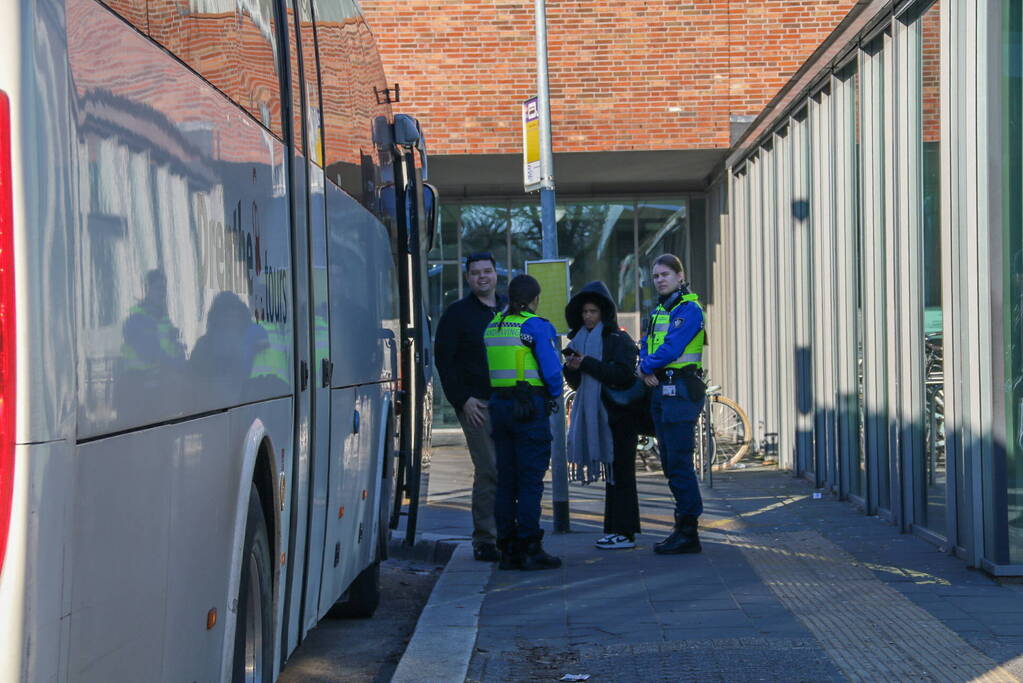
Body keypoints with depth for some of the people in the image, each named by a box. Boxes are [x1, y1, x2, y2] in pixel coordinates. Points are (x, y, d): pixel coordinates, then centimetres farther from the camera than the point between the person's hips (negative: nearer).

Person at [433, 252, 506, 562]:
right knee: (488, 471, -9)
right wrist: (462, 399, -11)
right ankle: (484, 541, -3)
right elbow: (444, 360, -2)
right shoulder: (457, 314, 2)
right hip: (478, 405, -5)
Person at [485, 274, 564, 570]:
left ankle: (508, 549, 12)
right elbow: (551, 368, -13)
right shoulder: (536, 326, -10)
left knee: (506, 479, 10)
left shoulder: (493, 326, 10)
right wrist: (554, 395, 3)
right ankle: (529, 549, -4)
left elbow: (487, 368, 11)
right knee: (530, 479, -3)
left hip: (499, 404, 6)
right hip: (531, 406, -6)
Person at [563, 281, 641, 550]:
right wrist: (571, 368, -5)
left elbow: (623, 374, -19)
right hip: (596, 414, 7)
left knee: (620, 472, -7)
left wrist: (587, 364, -20)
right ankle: (616, 528, 12)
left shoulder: (618, 339, -6)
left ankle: (624, 532, -6)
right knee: (610, 474, 9)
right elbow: (576, 383, 17)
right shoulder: (582, 340, 16)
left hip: (618, 414, -7)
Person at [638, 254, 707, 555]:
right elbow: (645, 346, 12)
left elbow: (671, 349, -18)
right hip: (660, 391, 9)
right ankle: (683, 529, 17)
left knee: (679, 462, -10)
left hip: (681, 391, -9)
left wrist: (646, 366, -5)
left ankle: (688, 532, -7)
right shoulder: (657, 312, 19)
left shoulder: (689, 309, -9)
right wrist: (646, 369, -8)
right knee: (670, 463, 11)